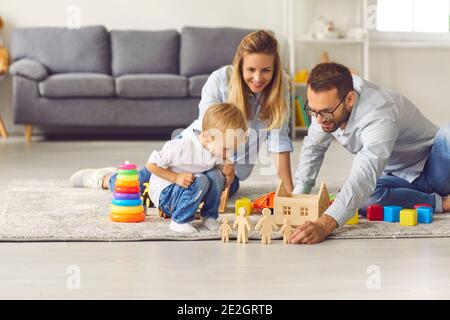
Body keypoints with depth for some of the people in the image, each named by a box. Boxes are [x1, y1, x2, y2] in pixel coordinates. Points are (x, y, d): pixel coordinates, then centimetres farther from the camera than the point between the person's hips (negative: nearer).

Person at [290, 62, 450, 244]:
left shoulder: (379, 115, -37)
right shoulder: (326, 102, -15)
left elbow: (364, 176, -50)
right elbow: (313, 147, 2)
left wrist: (325, 225, -62)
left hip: (430, 167, -8)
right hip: (397, 176, 8)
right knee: (363, 199, -26)